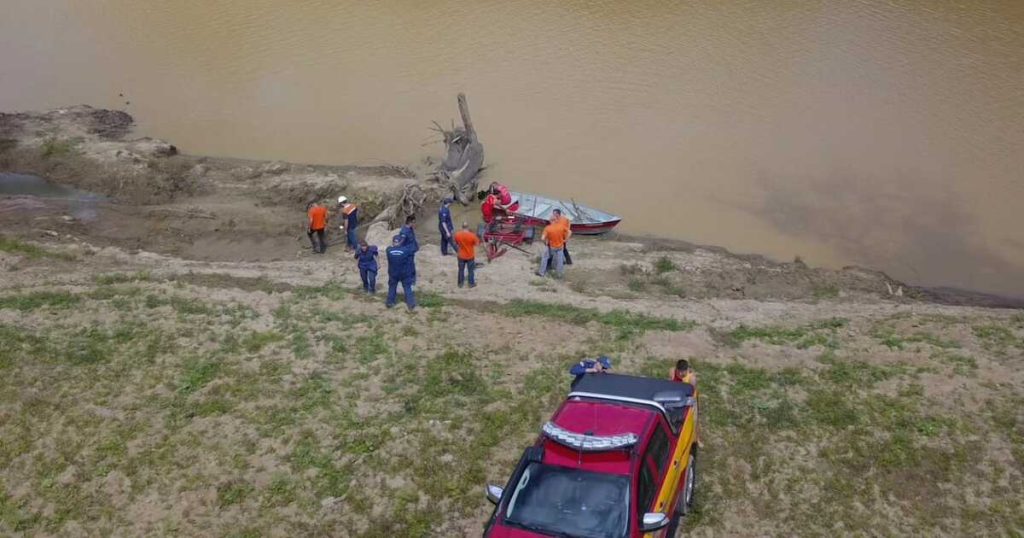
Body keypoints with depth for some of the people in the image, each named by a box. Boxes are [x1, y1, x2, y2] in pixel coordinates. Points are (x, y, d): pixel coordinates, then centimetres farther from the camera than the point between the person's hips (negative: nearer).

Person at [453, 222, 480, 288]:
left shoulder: (457, 234, -14)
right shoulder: (472, 235, -22)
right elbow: (477, 243, -8)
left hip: (461, 256, 2)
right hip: (470, 256, -2)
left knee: (461, 270, 18)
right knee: (471, 270, 14)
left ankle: (460, 283, 27)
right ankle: (471, 283, 24)